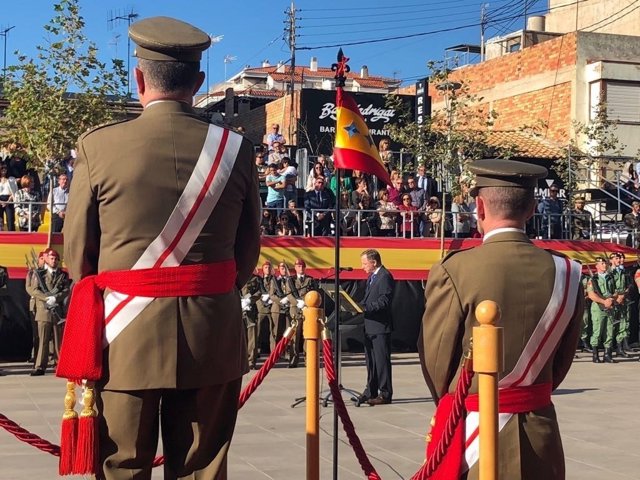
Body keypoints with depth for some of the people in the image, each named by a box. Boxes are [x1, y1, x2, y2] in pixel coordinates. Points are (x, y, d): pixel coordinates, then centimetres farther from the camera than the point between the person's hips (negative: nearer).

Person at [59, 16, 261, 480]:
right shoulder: (235, 147, -2)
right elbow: (248, 250, 4)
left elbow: (78, 251, 0)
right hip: (212, 337, 2)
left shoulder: (99, 145, -8)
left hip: (126, 336, -1)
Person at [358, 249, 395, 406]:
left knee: (382, 360, -4)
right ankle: (370, 392, 23)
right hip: (370, 326, 10)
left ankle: (385, 394, 1)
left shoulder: (385, 276, -14)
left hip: (380, 326, -10)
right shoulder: (371, 277, 17)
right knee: (370, 360, 15)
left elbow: (384, 301, -21)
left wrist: (365, 307, -24)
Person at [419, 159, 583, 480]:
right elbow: (562, 359, 5)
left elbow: (436, 358, -8)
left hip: (472, 430, -3)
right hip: (539, 432, 3)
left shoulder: (454, 271, -17)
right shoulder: (566, 272, -4)